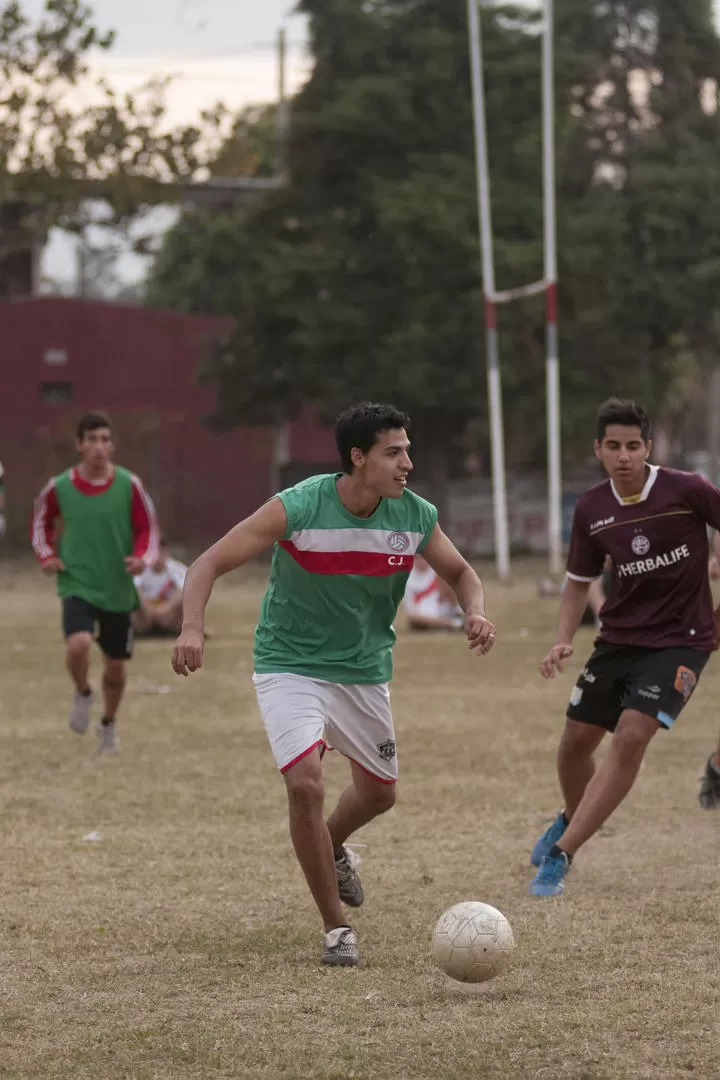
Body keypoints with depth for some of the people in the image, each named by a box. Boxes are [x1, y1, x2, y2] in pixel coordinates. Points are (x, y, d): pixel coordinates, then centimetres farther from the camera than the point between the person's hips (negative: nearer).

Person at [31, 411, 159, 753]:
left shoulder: (129, 485, -7)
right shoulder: (59, 487, -6)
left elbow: (148, 529, 3)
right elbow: (42, 521, 14)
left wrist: (142, 558, -16)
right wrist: (47, 555, -1)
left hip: (118, 590, 1)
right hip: (77, 585, -1)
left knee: (115, 664, 11)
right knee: (79, 643, -27)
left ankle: (109, 724, 38)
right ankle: (82, 695, 7)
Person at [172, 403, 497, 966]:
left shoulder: (415, 516, -10)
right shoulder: (297, 508, -23)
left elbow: (460, 571, 8)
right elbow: (209, 564, -21)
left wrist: (477, 613, -14)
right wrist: (192, 628, -38)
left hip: (365, 670, 5)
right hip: (291, 665, -5)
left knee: (379, 792, 16)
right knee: (306, 783, -21)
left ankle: (332, 847, 53)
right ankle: (336, 928, -6)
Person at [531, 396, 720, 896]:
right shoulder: (591, 511, -2)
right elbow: (580, 583, 11)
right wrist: (564, 640, -4)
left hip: (680, 641, -5)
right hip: (618, 638, 5)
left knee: (631, 737, -21)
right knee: (576, 742, 8)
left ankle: (561, 854, -18)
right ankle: (572, 820, 42)